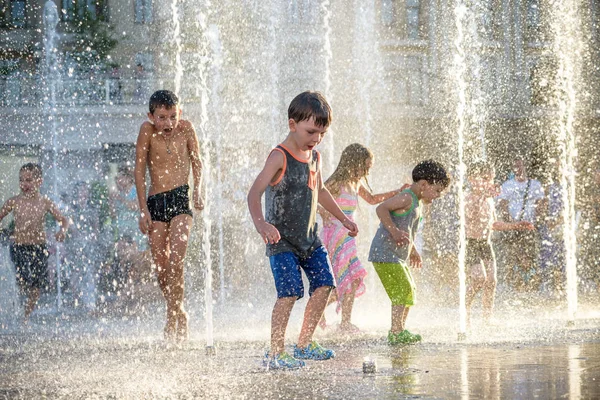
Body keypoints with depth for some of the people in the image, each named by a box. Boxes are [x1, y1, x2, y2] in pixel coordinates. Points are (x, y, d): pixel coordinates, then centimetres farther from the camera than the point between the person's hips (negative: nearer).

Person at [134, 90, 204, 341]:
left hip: (181, 198, -1)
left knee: (176, 259, -17)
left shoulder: (185, 128, -1)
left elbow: (196, 162, 10)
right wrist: (143, 209, -5)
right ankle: (180, 314, 19)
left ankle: (172, 318, -11)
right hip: (156, 202, 1)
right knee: (161, 266, 2)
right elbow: (140, 170, -1)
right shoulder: (147, 130, -4)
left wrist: (197, 192, -6)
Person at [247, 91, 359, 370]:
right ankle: (274, 354, -9)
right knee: (289, 292, -15)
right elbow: (255, 192, -27)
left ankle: (304, 344, 16)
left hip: (309, 237, 7)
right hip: (282, 240, -7)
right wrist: (260, 223, -44)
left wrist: (342, 218, 36)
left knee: (324, 284, 2)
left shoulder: (314, 157, 9)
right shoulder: (280, 157, -16)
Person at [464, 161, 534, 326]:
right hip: (471, 242, -7)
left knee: (491, 280, 1)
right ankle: (465, 307, 1)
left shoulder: (489, 199, 12)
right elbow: (470, 215, -33)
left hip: (486, 243, 7)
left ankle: (488, 318, 9)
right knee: (479, 277, -19)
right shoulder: (469, 197, -12)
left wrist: (515, 225, 17)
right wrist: (483, 196, -40)